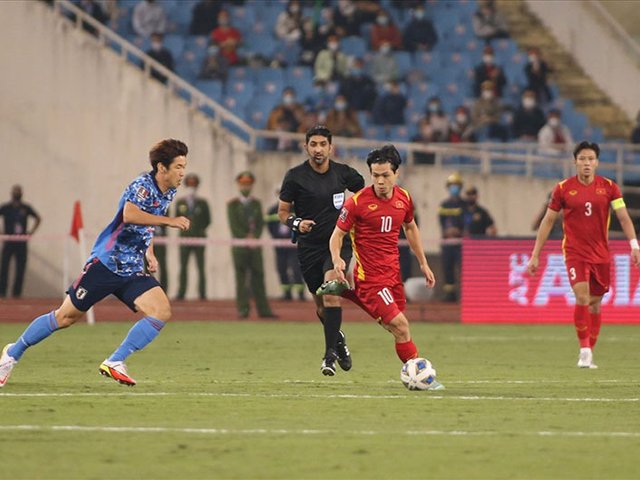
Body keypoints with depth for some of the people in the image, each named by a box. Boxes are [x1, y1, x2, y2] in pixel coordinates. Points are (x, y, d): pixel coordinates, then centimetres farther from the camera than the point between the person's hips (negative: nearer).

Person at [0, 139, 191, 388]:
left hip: (132, 271, 7)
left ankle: (114, 363, -13)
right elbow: (129, 215, -38)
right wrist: (169, 220, -35)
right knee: (66, 316, 0)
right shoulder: (142, 186, -16)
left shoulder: (168, 194, 9)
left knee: (161, 312, -16)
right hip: (106, 262, -7)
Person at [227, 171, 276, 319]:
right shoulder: (232, 204, 2)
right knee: (241, 278, -4)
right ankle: (243, 310, -4)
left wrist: (254, 237, -9)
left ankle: (263, 310, 1)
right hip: (240, 246, -3)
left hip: (255, 245, 3)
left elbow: (260, 223, 7)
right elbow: (234, 225, -5)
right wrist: (246, 239, -14)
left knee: (258, 277, 1)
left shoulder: (256, 203, 13)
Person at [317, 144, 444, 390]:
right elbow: (337, 234, -7)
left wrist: (423, 263, 20)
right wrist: (336, 259, -26)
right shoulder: (357, 202, -14)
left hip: (392, 272, 7)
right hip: (370, 276, -7)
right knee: (401, 327, -13)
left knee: (395, 326, 17)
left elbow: (411, 228, 21)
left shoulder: (404, 198, 3)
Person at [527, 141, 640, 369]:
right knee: (582, 298, -20)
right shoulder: (563, 188, -2)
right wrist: (535, 255, 3)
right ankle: (584, 350, -14)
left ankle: (589, 355, 17)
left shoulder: (608, 187, 1)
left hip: (601, 254, 2)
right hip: (575, 252, -2)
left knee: (595, 304, 7)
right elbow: (548, 221, 5)